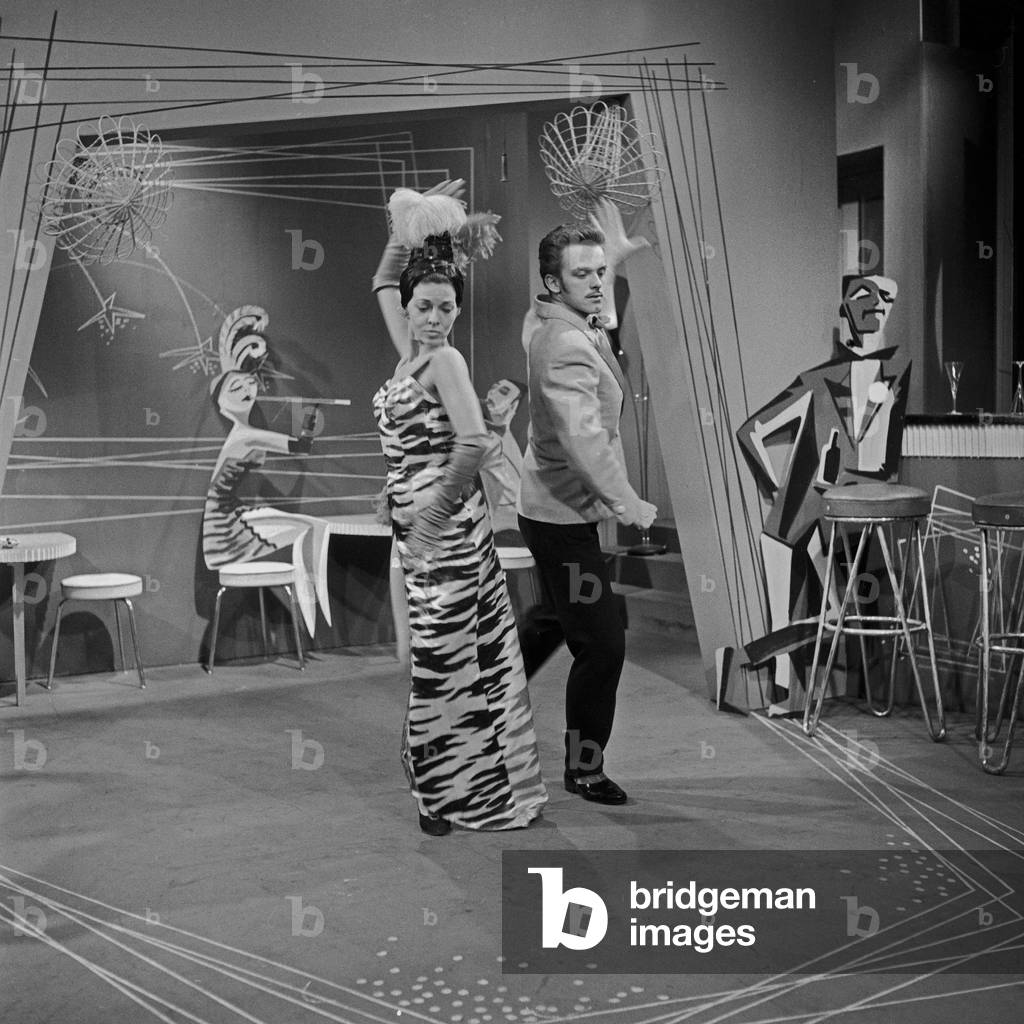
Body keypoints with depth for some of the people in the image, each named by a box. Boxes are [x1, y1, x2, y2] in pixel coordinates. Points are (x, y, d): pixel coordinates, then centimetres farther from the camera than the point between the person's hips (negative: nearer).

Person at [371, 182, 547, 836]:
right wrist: (407, 229, 13)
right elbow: (383, 284, 25)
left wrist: (439, 511, -19)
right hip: (416, 525, 8)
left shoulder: (446, 359, -13)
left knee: (447, 657, 0)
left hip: (444, 527, -8)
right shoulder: (410, 351, 9)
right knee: (438, 653, 15)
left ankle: (461, 796, 14)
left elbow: (474, 442, -27)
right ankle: (449, 785, 28)